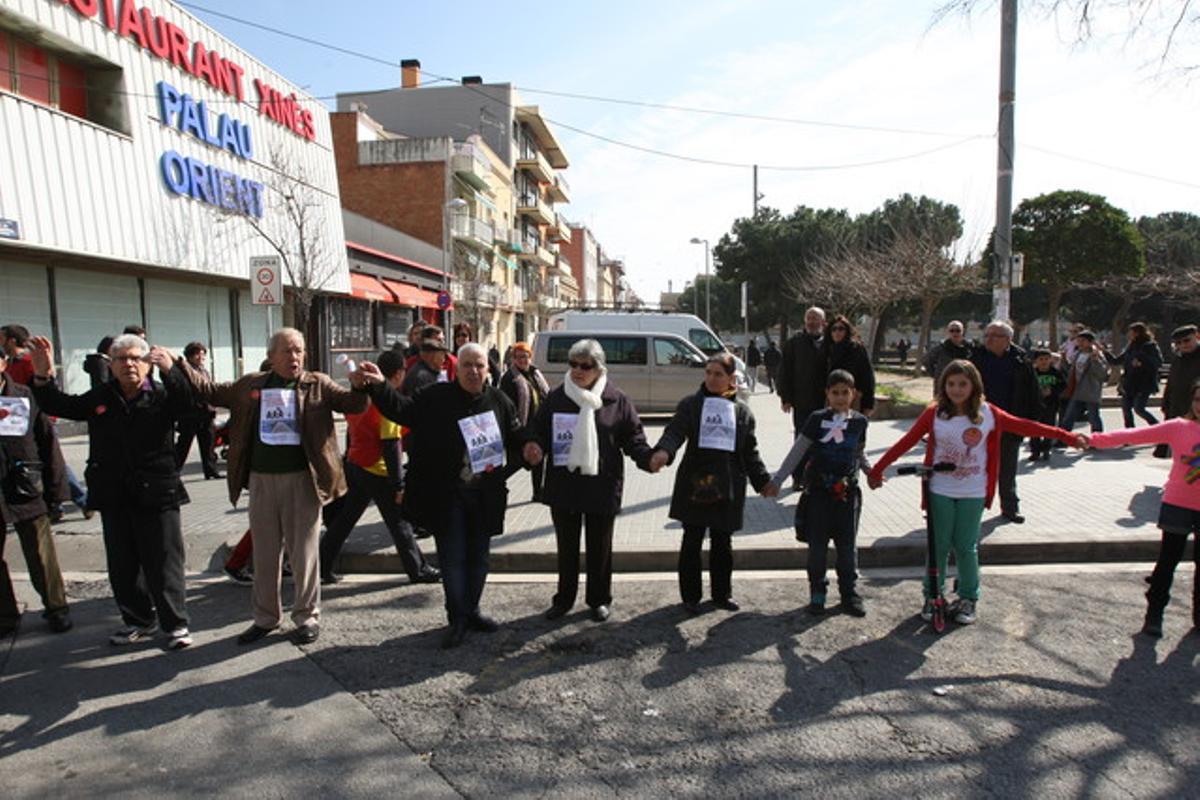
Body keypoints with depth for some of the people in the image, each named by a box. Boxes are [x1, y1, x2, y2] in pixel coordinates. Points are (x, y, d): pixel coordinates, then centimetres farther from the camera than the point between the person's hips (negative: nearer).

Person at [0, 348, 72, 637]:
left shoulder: (26, 397, 0)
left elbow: (47, 441, 2)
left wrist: (54, 488, -1)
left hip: (26, 490, -1)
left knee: (41, 557, 5)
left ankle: (56, 609, 19)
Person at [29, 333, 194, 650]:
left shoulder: (162, 395, -5)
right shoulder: (99, 397, 9)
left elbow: (188, 402, -24)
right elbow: (59, 406, 11)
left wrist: (169, 371, -39)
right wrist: (43, 377, -5)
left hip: (156, 493, -5)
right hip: (113, 495, 5)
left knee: (164, 563, 1)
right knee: (122, 564, 15)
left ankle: (175, 624, 13)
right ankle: (139, 621, 30)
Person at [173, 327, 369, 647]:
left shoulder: (318, 385, 0)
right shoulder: (250, 385, 9)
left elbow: (351, 405, -9)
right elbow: (210, 392, 16)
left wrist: (359, 387, -30)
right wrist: (178, 366, 8)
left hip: (302, 479, -3)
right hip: (261, 479, 3)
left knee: (304, 552, 5)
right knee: (264, 553, 14)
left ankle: (307, 616, 19)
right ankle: (266, 617, 30)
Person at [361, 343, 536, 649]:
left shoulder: (499, 401, 4)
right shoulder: (436, 397, -6)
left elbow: (515, 435, 13)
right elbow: (402, 409, -15)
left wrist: (527, 447, -8)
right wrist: (380, 387, -31)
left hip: (484, 497, 3)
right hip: (445, 495, -3)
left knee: (478, 556, 15)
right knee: (452, 557, 4)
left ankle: (471, 611, 33)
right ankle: (458, 618, 19)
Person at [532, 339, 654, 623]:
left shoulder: (617, 400, -3)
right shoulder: (556, 398, 1)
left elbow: (633, 437, -2)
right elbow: (540, 434, 2)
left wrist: (647, 458, -20)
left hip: (602, 485, -1)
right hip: (563, 485, 2)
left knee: (599, 546, 13)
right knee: (566, 546, 16)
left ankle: (599, 600, 32)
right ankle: (564, 599, 33)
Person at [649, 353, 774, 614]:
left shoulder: (742, 410, 7)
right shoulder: (691, 404, 0)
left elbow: (750, 451, 11)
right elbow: (675, 431, -16)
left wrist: (763, 481, 6)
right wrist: (663, 451, -35)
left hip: (728, 488, 2)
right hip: (694, 485, -2)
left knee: (722, 544, 13)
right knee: (692, 543, 7)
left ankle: (722, 593, 29)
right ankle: (690, 596, 21)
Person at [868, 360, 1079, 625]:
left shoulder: (988, 414, -3)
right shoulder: (934, 414, -6)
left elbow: (1025, 427, 1)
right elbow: (906, 442, -6)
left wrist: (1067, 436, 0)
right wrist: (877, 469, -7)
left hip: (973, 494, 0)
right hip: (940, 492, 0)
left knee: (966, 546, 8)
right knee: (938, 545, 8)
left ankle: (968, 598, 26)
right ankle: (932, 595, 24)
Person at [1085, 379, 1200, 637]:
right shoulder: (1178, 427, -8)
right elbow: (1137, 435, -16)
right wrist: (1096, 439, -26)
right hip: (1178, 505, -2)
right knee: (1168, 560, 7)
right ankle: (1154, 614, 17)